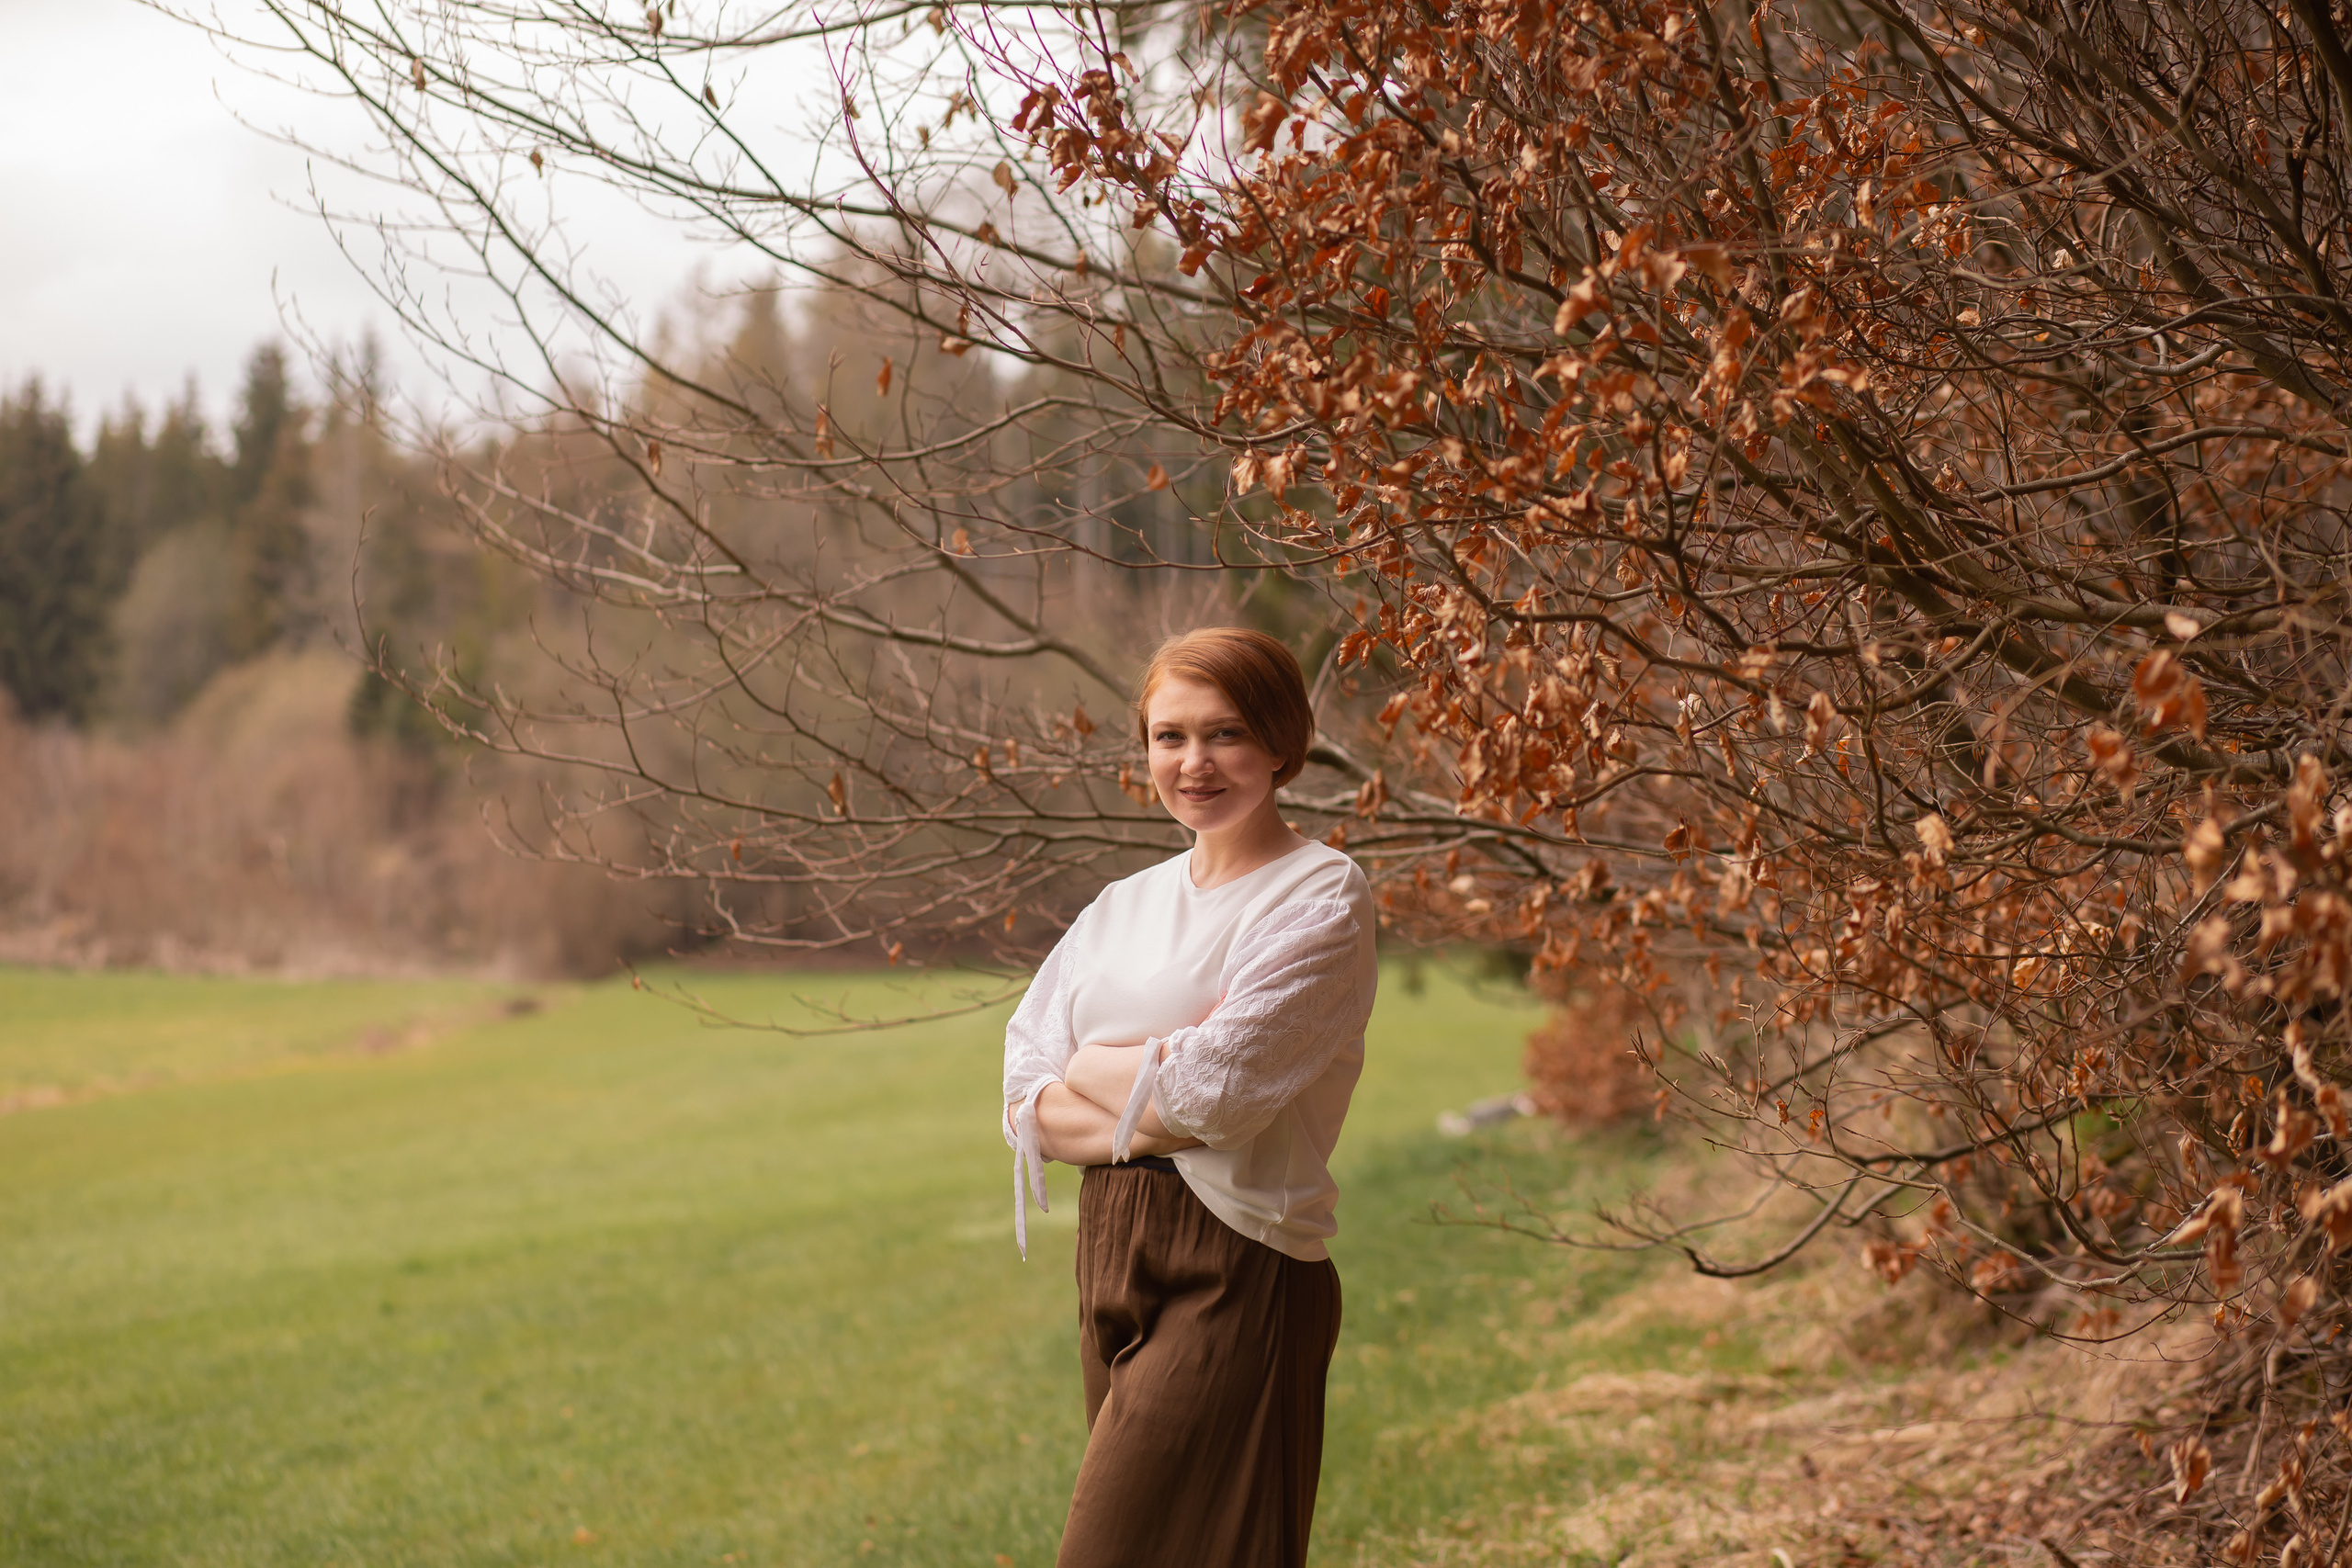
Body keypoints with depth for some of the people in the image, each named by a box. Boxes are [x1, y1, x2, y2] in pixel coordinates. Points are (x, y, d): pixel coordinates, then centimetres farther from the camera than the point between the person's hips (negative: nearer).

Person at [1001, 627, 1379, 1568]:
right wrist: (1148, 1117, -11)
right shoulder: (1124, 906, 14)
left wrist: (1090, 1071, 0)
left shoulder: (1322, 898, -5)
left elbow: (1214, 1092, -16)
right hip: (1112, 1257, 7)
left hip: (1234, 1276, -7)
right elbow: (1026, 1107, 6)